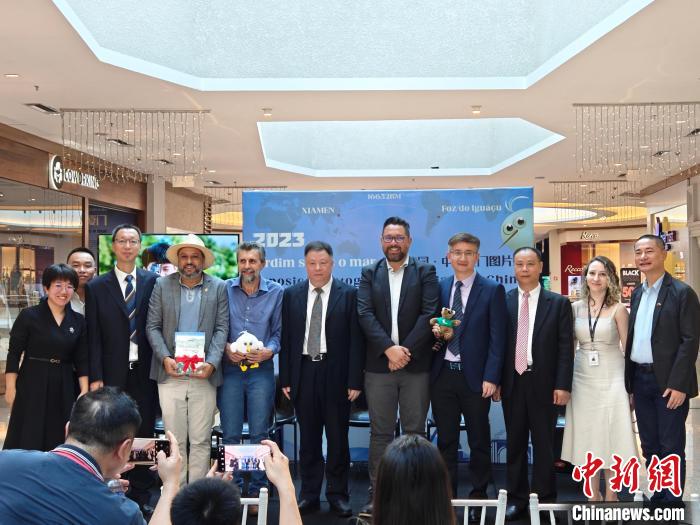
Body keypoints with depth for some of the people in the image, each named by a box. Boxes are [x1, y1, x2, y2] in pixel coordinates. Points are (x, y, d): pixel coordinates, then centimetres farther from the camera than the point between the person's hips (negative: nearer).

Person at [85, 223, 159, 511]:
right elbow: (93, 337, 1)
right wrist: (95, 377, -5)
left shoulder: (153, 281, 4)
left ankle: (141, 495, 20)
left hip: (144, 371, 1)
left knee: (144, 432, 7)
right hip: (113, 373, 0)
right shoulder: (96, 287, 3)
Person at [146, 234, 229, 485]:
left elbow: (221, 329, 1)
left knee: (201, 440, 4)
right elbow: (152, 327, 5)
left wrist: (211, 363, -12)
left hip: (204, 376, 0)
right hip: (170, 374, 1)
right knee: (175, 440, 6)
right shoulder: (162, 285, 7)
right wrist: (165, 358, -10)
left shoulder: (218, 287, 5)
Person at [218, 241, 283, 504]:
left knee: (259, 433, 6)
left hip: (261, 370, 0)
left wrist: (269, 351, -14)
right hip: (230, 370, 1)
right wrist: (225, 347, -11)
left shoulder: (276, 292, 2)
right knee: (230, 433, 7)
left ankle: (257, 489, 19)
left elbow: (279, 331, 4)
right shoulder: (225, 289, 3)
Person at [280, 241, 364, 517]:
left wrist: (355, 380, -8)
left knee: (338, 438, 8)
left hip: (336, 374, -2)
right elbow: (286, 338, 6)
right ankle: (309, 494, 23)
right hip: (303, 372, 2)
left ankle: (337, 494, 21)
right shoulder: (291, 294, 6)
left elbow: (356, 340, -4)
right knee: (308, 438, 11)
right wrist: (285, 378, 3)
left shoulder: (349, 294, -2)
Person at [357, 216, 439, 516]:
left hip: (416, 365, -1)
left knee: (414, 431, 6)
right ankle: (378, 494, 15)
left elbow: (429, 314, -6)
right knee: (380, 433, 6)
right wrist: (389, 348, -15)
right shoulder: (369, 274, 9)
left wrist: (406, 350, -14)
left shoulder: (425, 273, 4)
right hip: (379, 365, 1)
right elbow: (365, 314, -3)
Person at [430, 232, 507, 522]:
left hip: (475, 376, -3)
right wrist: (435, 330, -10)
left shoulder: (492, 290, -2)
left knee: (479, 441, 10)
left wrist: (491, 377, -12)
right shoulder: (438, 287, 8)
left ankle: (478, 498, 24)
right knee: (445, 441, 11)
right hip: (442, 374, 3)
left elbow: (497, 338, -6)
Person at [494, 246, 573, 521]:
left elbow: (565, 347, -2)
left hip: (544, 383, -1)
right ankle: (516, 498, 21)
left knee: (544, 444, 8)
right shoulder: (502, 301, 4)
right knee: (515, 443, 10)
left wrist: (562, 385, -9)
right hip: (512, 382, 2)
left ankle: (544, 499, 19)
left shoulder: (558, 303, 1)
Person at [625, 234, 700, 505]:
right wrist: (630, 380, 10)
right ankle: (657, 496, 27)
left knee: (671, 447, 2)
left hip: (668, 382, -6)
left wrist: (678, 384, -18)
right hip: (640, 379, 6)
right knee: (650, 445, 14)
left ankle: (673, 502, 14)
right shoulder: (637, 293, 12)